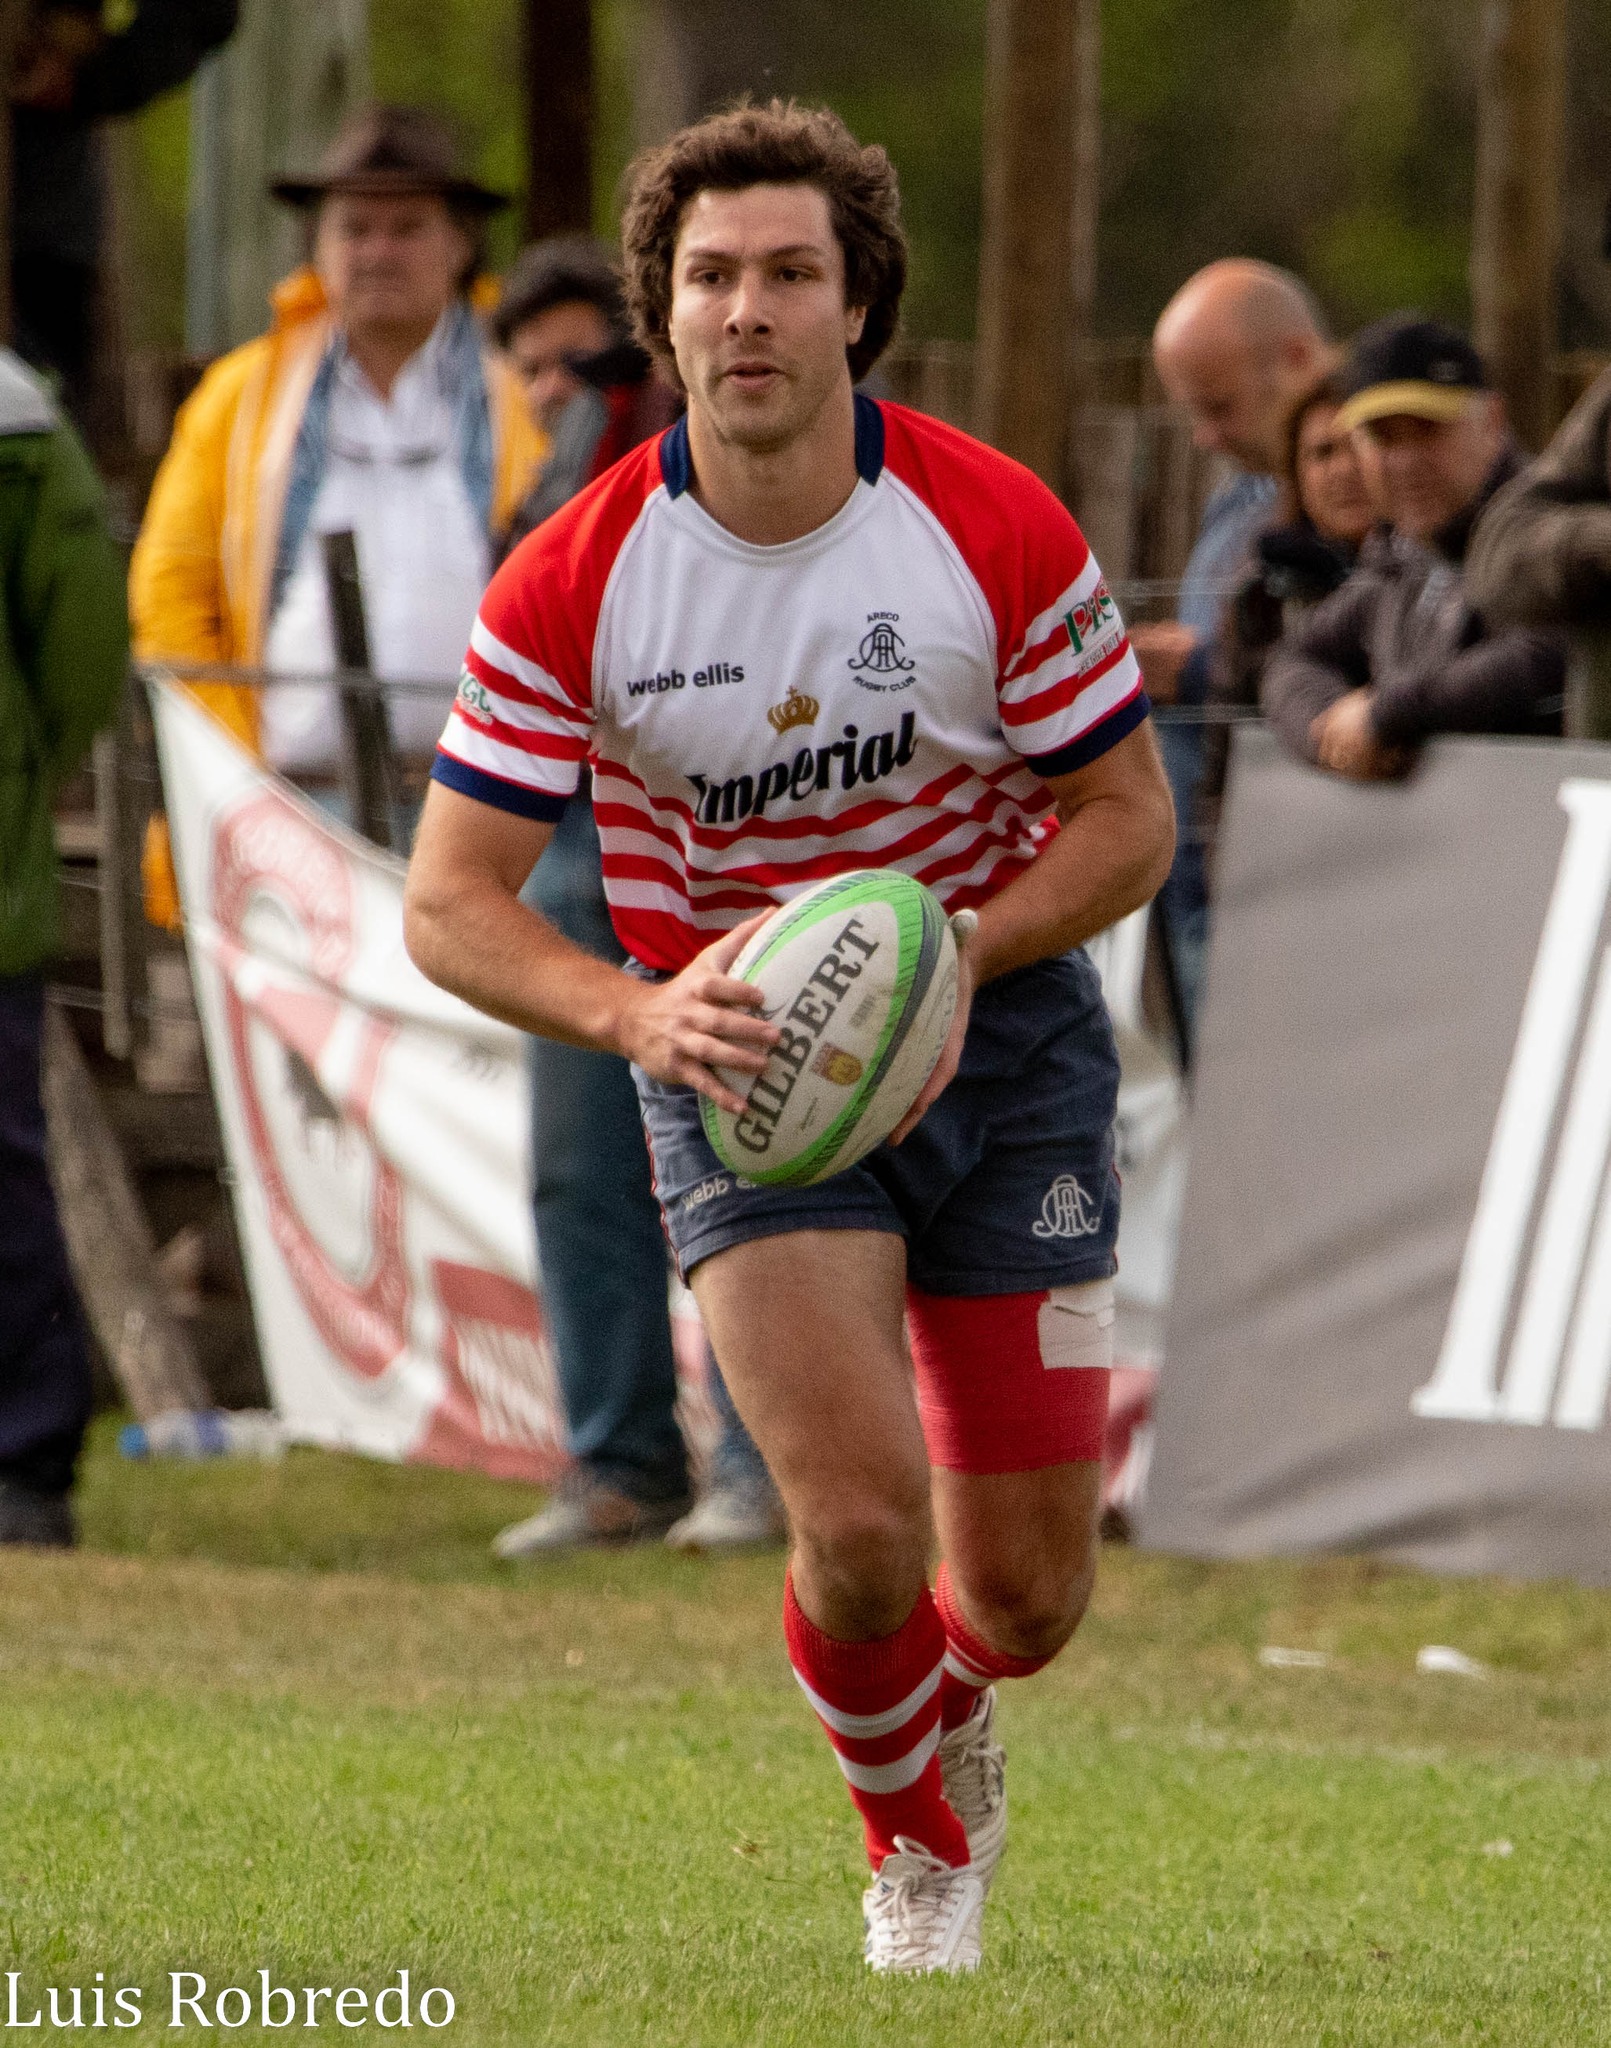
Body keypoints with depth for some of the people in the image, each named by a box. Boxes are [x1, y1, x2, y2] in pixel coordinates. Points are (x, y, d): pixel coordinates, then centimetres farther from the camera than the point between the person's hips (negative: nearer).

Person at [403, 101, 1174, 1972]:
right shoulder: (572, 584, -14)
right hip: (731, 1046, -1)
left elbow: (1127, 816, -3)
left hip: (998, 1032, 1)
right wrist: (638, 1012, -28)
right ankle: (914, 1838, 12)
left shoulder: (995, 529, -13)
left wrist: (956, 954, -21)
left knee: (1027, 1596, 1)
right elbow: (449, 902, -9)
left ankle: (945, 1708, 41)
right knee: (860, 1521, -20)